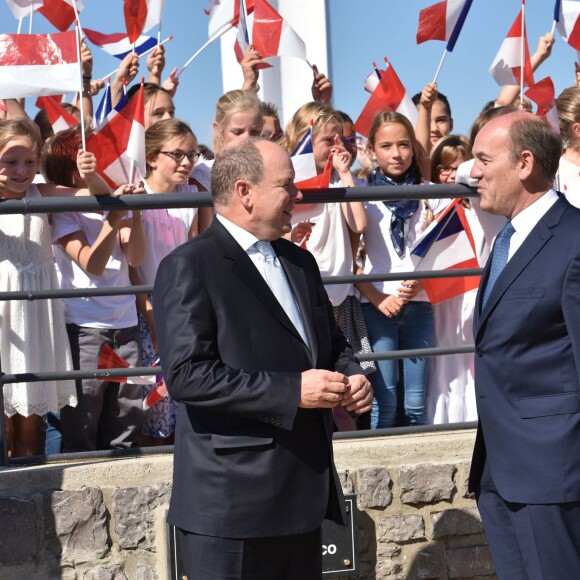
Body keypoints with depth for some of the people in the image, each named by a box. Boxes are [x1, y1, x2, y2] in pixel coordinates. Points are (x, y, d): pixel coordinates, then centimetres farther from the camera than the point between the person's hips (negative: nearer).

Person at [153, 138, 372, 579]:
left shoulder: (299, 262, 17)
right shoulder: (190, 266, -10)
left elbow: (332, 342, 26)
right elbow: (186, 374, -20)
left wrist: (351, 377, 2)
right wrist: (292, 390, -22)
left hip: (303, 492, 8)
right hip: (232, 501, -8)